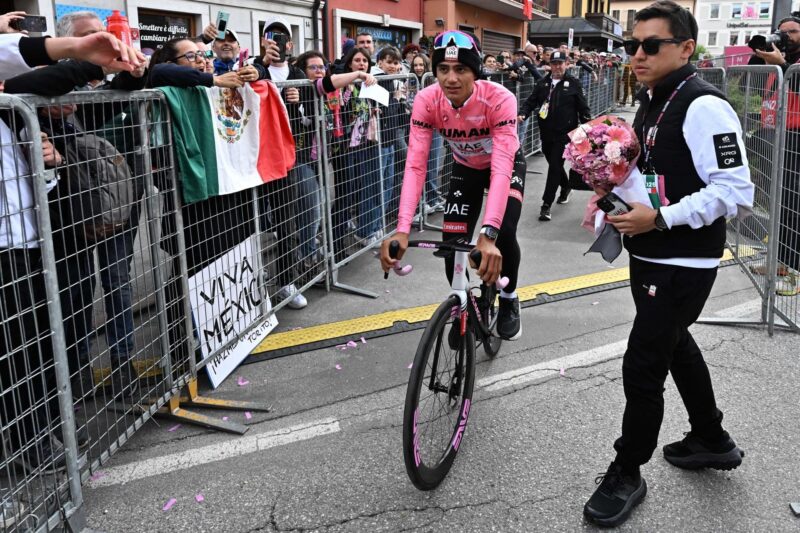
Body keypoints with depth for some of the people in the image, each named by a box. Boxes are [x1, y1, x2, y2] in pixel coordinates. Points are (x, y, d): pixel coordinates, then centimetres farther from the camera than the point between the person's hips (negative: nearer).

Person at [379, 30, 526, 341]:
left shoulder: (499, 100, -37)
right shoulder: (427, 101, -29)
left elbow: (501, 168, -45)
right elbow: (415, 165, -34)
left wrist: (488, 234, -57)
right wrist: (402, 230, -47)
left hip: (507, 164, -2)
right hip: (466, 168, 3)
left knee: (503, 233, -23)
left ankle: (508, 298, 7)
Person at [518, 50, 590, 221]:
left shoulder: (573, 84, -2)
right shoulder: (542, 83, 7)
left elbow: (583, 108, -1)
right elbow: (531, 101, 4)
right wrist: (522, 114, -16)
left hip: (564, 134, -5)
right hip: (546, 133, 5)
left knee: (555, 167, -8)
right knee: (554, 164, 18)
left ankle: (546, 205, -6)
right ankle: (566, 187, 46)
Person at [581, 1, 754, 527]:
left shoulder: (703, 107, -19)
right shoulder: (652, 101, 10)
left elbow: (735, 192, -23)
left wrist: (660, 218, -25)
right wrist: (612, 194, 4)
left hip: (684, 264, -10)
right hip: (650, 256, 10)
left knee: (642, 368, -5)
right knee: (675, 344, 24)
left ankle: (626, 477, 16)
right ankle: (713, 441, 46)